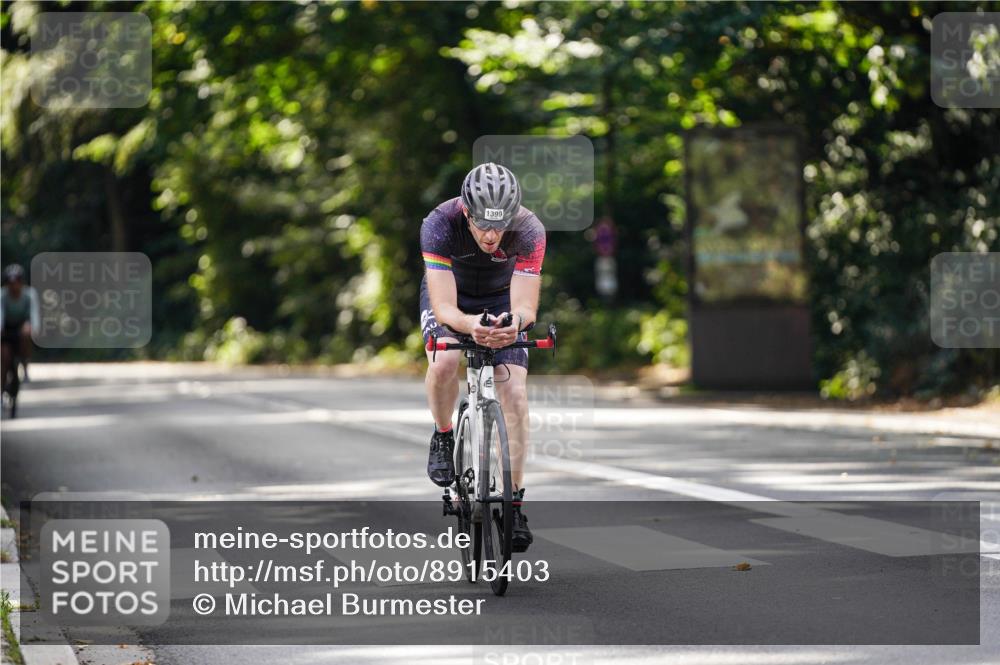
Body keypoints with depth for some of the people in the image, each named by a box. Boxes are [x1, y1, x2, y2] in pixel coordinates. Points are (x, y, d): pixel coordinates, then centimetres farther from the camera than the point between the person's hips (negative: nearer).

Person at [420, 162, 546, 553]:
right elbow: (444, 308, -38)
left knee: (515, 394, -14)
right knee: (444, 361, -32)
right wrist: (470, 324, -60)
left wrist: (515, 321, -58)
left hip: (500, 300, 1)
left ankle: (514, 504, -5)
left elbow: (525, 307, -34)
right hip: (450, 296, -1)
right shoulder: (440, 224, -35)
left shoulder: (529, 230, -32)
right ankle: (443, 436, -2)